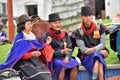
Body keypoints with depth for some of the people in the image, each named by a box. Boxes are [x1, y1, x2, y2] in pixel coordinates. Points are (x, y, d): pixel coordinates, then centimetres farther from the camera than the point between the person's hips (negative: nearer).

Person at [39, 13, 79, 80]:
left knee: (75, 64, -24)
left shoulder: (65, 34, 9)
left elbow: (70, 48, 9)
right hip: (53, 59, -4)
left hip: (65, 57, 4)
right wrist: (62, 52, -21)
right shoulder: (46, 36, -6)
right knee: (62, 66, -34)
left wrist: (67, 57, -12)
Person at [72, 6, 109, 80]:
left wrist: (94, 49, -22)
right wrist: (99, 51, -17)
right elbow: (82, 49, -10)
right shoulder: (78, 32, -6)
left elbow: (103, 44, -1)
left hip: (99, 54, 2)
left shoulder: (99, 28, 1)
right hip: (86, 56, -2)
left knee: (98, 56, -32)